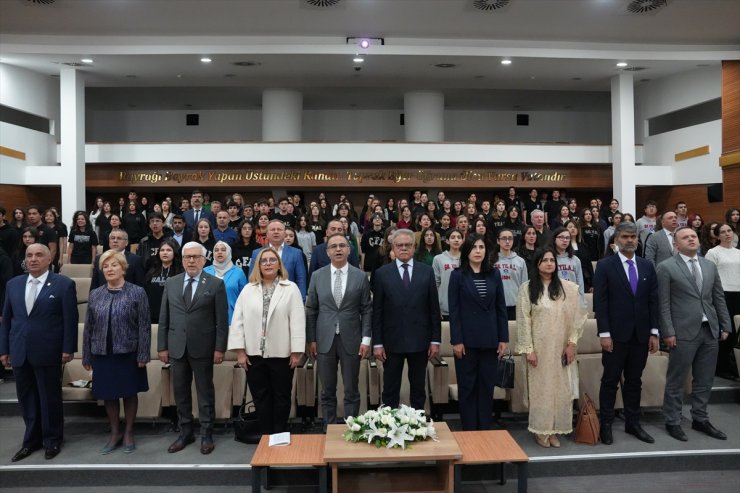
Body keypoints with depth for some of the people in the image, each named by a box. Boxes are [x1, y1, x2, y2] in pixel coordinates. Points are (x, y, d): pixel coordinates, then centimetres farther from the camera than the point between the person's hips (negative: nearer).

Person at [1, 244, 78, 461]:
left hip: (48, 352, -4)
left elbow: (70, 319, -7)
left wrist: (68, 348, -10)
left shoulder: (64, 284, -5)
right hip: (19, 353, 4)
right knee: (26, 399, 14)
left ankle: (52, 440, 24)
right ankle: (31, 440, 30)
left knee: (50, 398, 8)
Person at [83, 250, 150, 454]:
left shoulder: (137, 292, -5)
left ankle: (128, 433, 25)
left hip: (128, 353, -3)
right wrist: (87, 356, 6)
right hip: (102, 354, 3)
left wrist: (143, 354, -12)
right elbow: (89, 328, 8)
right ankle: (115, 433, 28)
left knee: (130, 393, 9)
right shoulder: (95, 295, 6)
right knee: (108, 395, 11)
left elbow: (144, 326, -8)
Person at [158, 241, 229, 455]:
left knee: (205, 393, 7)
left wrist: (220, 348, -9)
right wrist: (162, 346, 4)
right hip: (176, 348, 4)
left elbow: (222, 320, -6)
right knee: (180, 393, 12)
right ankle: (185, 433, 27)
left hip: (202, 348, -3)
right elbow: (164, 318, 8)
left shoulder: (216, 284, -4)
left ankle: (206, 435, 20)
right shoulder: (171, 283, 7)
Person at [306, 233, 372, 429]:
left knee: (351, 391, 8)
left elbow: (367, 310, 1)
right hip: (324, 340, 1)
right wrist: (311, 340, 1)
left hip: (351, 340, -1)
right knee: (327, 391, 11)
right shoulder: (317, 276, 3)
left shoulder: (360, 276, 0)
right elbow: (311, 310, 5)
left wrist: (366, 339, -5)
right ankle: (329, 429, 24)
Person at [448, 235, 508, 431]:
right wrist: (456, 340, -11)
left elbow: (501, 308, 6)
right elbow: (453, 310, -6)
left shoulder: (494, 275, 5)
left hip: (489, 339, 3)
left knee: (487, 385, 9)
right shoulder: (458, 275, -3)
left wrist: (503, 338, 1)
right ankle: (469, 430, 17)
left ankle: (485, 430, 20)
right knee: (467, 386, 6)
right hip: (467, 339, -2)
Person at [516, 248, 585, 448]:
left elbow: (576, 317, 2)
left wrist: (572, 343, -5)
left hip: (562, 347, 2)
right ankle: (541, 430, 17)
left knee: (561, 388, 7)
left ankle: (555, 430, 20)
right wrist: (528, 349, -9)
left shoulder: (568, 287, 0)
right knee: (540, 387, 4)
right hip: (539, 347, -2)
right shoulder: (527, 288, -4)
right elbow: (523, 320, -5)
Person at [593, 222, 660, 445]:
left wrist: (654, 332, 4)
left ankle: (633, 423, 25)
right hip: (616, 334, -4)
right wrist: (604, 333, -13)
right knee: (610, 381, 5)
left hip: (641, 335, 4)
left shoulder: (647, 266, 8)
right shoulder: (605, 265, -5)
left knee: (634, 381, 13)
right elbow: (600, 302, -9)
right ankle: (606, 424, 16)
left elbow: (653, 301, 8)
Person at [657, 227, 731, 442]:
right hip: (684, 332, -5)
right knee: (676, 381, 3)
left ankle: (700, 419, 27)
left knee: (705, 380, 14)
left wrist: (725, 326, 10)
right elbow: (663, 304, -9)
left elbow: (719, 298, 15)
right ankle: (673, 422, 15)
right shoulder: (666, 267, -5)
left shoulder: (710, 266, 12)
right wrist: (668, 332, -13)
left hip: (710, 330, 6)